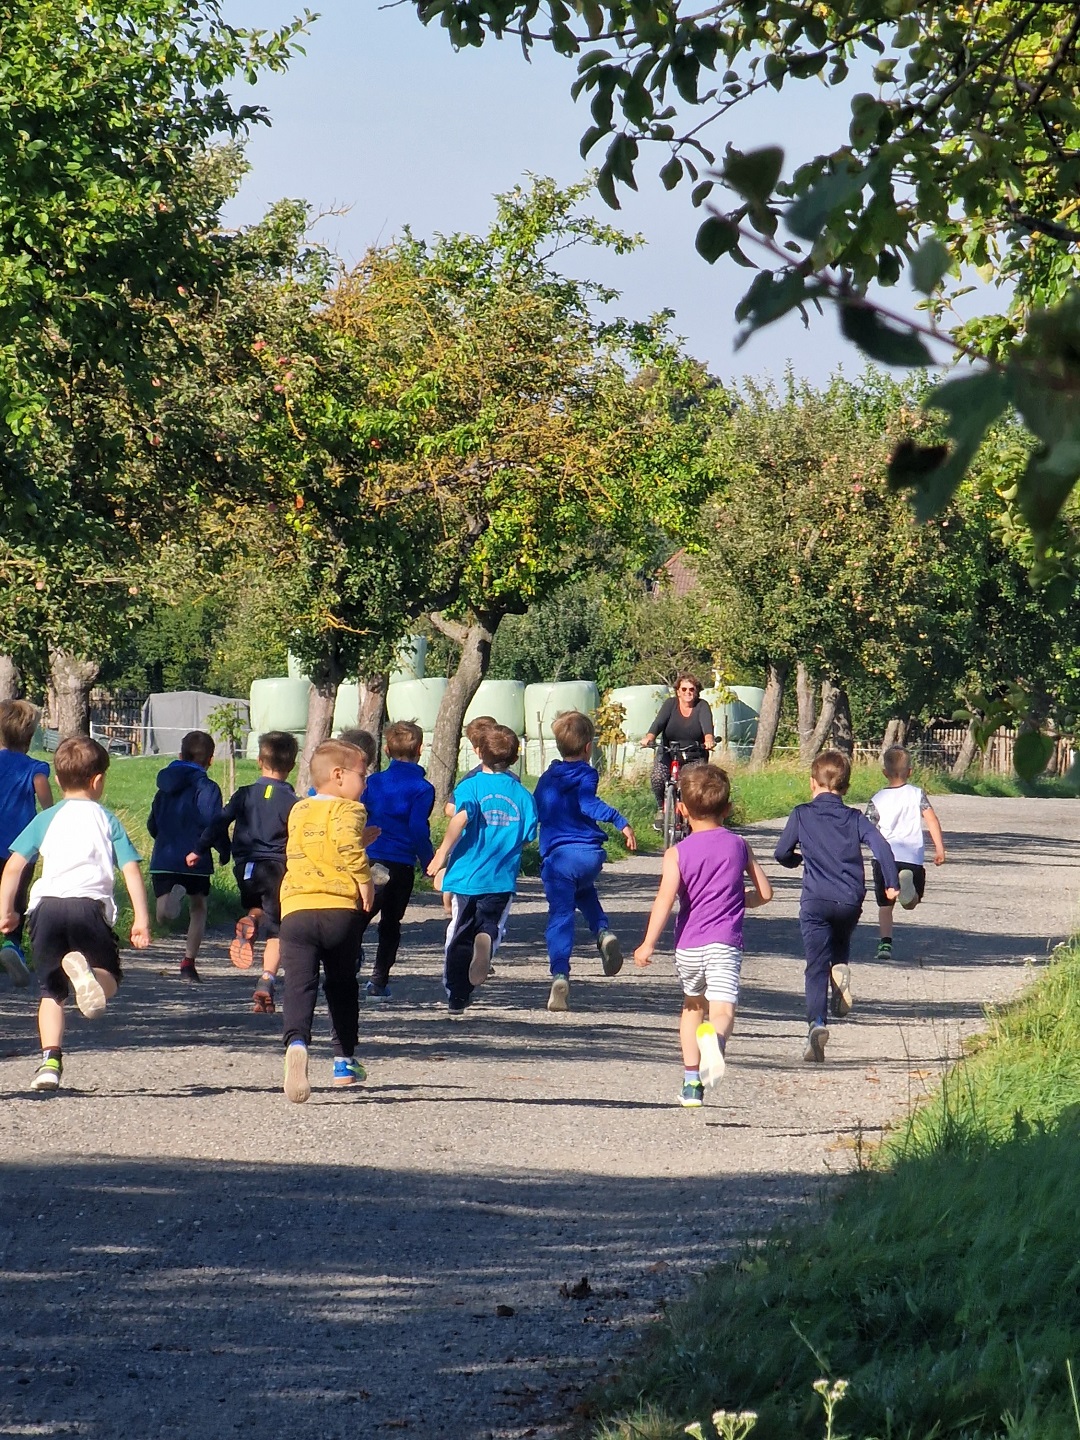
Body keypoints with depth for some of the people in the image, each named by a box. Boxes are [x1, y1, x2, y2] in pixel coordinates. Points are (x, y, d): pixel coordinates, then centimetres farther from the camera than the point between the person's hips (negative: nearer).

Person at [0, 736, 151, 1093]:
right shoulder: (106, 820, 16)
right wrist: (141, 918, 5)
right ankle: (85, 969, -27)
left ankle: (50, 1062, -5)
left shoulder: (45, 819, 18)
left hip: (46, 905, 2)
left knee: (51, 991, 13)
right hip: (90, 904, -2)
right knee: (109, 979, 9)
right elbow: (131, 869, 6)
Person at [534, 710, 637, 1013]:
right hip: (589, 854, -1)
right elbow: (588, 802, -19)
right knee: (584, 892, 30)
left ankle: (560, 975, -20)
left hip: (556, 856, 1)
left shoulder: (546, 779, 16)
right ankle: (603, 932, 4)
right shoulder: (584, 774, 2)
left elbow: (535, 812, 28)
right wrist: (620, 821, -30)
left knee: (560, 916, -2)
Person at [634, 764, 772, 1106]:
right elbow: (764, 893, 11)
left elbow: (665, 898, -13)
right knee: (723, 1009, -15)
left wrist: (649, 943, -15)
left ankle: (691, 1083, 22)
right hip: (725, 943, -1)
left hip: (688, 944, 1)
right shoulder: (738, 846, 9)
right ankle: (715, 1037, -51)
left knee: (693, 1005, 23)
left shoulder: (677, 853, 1)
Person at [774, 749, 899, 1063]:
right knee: (841, 943, 31)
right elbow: (881, 847, -3)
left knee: (816, 965, -4)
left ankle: (816, 1022, -22)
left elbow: (782, 853, 7)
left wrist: (797, 859, 29)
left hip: (815, 900, -2)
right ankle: (841, 970, -3)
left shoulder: (801, 815, 4)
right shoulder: (855, 819, 9)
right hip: (850, 901, 2)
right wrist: (892, 884, 2)